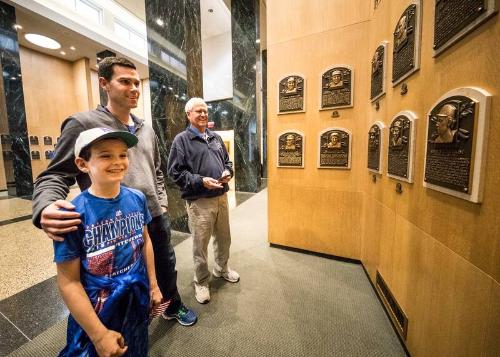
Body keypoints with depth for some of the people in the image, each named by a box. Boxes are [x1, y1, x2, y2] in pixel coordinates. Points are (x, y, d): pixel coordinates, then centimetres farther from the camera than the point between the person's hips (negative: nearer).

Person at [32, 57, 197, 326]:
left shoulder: (146, 130, 9)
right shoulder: (83, 124, -7)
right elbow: (54, 176, -7)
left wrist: (162, 203, 8)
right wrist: (46, 208, -28)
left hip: (156, 218, 6)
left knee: (166, 268, 24)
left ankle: (173, 307, 53)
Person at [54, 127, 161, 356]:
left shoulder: (137, 198, -10)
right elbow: (68, 282, -16)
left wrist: (153, 285, 7)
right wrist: (99, 334, -13)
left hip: (139, 302, 5)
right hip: (97, 312, -4)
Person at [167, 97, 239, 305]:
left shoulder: (216, 137, 14)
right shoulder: (182, 139, -4)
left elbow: (227, 160, 20)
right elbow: (175, 172, -9)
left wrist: (228, 172, -2)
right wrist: (201, 181, -20)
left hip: (221, 197, 6)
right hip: (199, 202, -5)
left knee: (224, 238, 19)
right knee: (200, 244, 8)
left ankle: (222, 269, 45)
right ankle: (201, 282, 33)